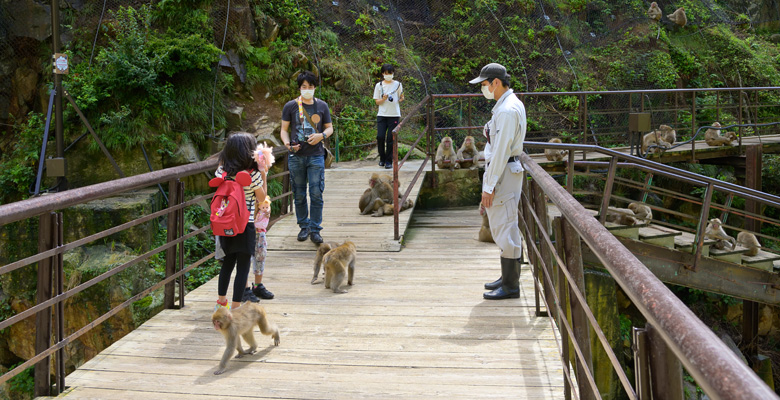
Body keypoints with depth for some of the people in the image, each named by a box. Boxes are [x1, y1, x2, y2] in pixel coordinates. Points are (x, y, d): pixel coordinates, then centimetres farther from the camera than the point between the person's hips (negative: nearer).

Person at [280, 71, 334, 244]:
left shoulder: (322, 106, 7)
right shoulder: (290, 106, 3)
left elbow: (329, 127, 13)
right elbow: (284, 129, 6)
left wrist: (321, 135, -9)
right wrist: (287, 143, -14)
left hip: (316, 156, 0)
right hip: (296, 157, 0)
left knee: (316, 194, -4)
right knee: (299, 194, 8)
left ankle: (315, 229, 6)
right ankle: (304, 226, 23)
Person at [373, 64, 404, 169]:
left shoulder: (398, 84, 7)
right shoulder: (379, 85, 7)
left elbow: (400, 99, 12)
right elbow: (377, 102, 6)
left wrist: (401, 99, -10)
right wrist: (383, 99, -13)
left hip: (394, 114, -1)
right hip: (382, 114, 1)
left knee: (391, 138, -5)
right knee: (380, 137, -8)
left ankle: (389, 161, 5)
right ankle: (382, 158, 13)